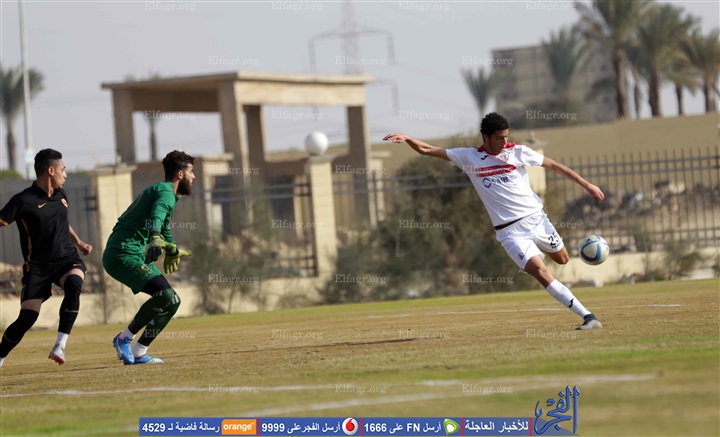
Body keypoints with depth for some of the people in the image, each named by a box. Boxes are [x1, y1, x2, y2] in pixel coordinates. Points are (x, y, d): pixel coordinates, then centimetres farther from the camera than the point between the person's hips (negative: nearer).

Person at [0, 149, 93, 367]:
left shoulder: (60, 195, 11)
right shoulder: (23, 201, -10)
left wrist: (79, 243, 24)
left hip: (67, 260, 4)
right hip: (38, 266, -4)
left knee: (73, 284, -31)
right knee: (27, 318, -14)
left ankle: (60, 346, -27)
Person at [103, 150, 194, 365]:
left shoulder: (161, 190, 24)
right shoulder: (166, 192, -10)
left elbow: (164, 226, 43)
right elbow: (157, 216, -33)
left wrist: (172, 250, 56)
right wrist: (155, 238, -51)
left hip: (136, 257, 11)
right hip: (124, 255, -11)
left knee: (172, 301, 5)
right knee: (165, 295, -25)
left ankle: (138, 353, 4)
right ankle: (125, 338, -10)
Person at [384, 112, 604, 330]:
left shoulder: (517, 151, -2)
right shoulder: (469, 157, -2)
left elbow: (553, 165, 6)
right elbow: (427, 150, 2)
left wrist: (586, 185, 6)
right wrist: (408, 139, -16)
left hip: (535, 219, 2)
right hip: (509, 230, -2)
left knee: (562, 259, 16)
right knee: (541, 273, -17)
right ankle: (588, 317, -18)